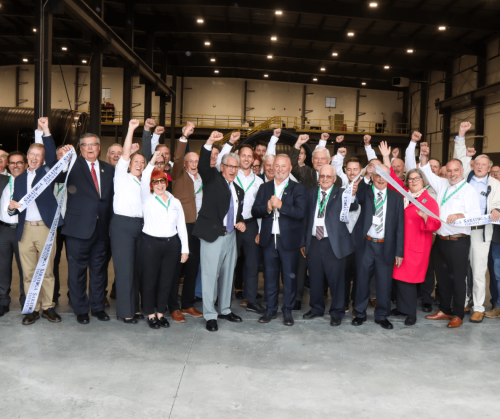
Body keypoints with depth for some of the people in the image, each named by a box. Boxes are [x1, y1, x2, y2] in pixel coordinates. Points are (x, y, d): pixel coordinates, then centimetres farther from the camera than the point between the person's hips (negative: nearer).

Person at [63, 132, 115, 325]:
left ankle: (98, 307, 27)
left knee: (99, 270, 13)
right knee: (77, 271, 6)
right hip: (79, 228, -3)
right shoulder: (73, 166, 1)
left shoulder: (109, 169, 10)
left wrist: (111, 222, 3)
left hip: (102, 229, 3)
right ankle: (81, 309, 21)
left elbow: (112, 197, 10)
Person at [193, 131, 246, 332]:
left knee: (228, 274, 15)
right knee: (210, 275, -2)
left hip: (230, 236, 6)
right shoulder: (212, 178, -1)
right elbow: (203, 166, -21)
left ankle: (225, 310, 30)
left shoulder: (238, 190, 16)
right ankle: (210, 315, 8)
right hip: (212, 234, -6)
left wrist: (239, 223, 4)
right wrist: (209, 143, -33)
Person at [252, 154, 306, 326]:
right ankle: (271, 309, 24)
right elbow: (254, 211, 3)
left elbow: (300, 212, -14)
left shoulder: (298, 189, 0)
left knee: (289, 276, 5)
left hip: (289, 239, -3)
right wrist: (267, 208, -17)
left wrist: (281, 205, -24)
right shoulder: (264, 188, 11)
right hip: (269, 239, 3)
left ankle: (287, 311, 19)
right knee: (270, 275, 10)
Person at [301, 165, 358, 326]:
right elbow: (306, 218, 10)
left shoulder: (340, 194, -2)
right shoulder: (311, 193, 9)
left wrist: (352, 195, -42)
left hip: (334, 244, -4)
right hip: (314, 242, 4)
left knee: (336, 279, 3)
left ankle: (336, 313, 18)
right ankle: (316, 308, 32)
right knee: (315, 279, 15)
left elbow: (352, 207, -21)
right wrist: (303, 242, 9)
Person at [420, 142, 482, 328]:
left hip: (458, 242, -6)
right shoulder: (442, 185, 12)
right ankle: (444, 310, 27)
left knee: (458, 278, 2)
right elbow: (427, 173, 20)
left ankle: (458, 314, 14)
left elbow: (476, 214, -14)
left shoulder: (469, 190, -5)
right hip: (441, 240, 6)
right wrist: (424, 156, 5)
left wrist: (460, 215, -31)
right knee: (442, 276, 13)